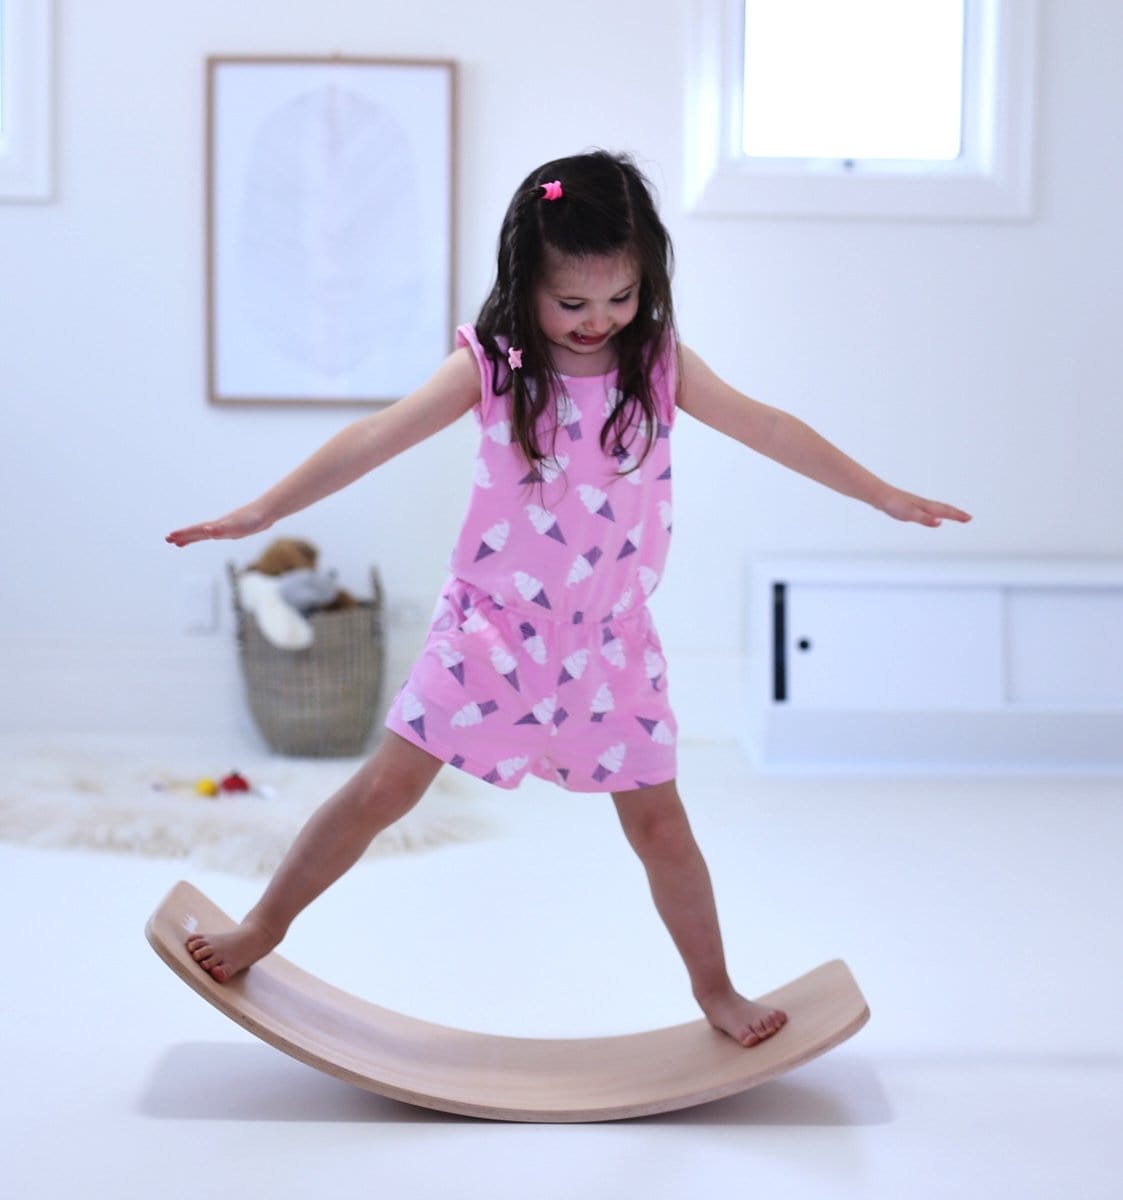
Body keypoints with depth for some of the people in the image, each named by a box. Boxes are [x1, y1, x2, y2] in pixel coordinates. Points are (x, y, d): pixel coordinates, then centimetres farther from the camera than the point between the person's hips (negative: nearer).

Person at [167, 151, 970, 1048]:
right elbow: (375, 439, -11)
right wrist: (263, 511, -14)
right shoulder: (490, 367, -9)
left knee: (658, 821, 5)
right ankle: (264, 927, 18)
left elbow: (773, 431, 5)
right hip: (492, 630, -1)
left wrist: (883, 494, 9)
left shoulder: (661, 364, -3)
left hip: (610, 641, 1)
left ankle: (715, 990, 25)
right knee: (385, 788, 0)